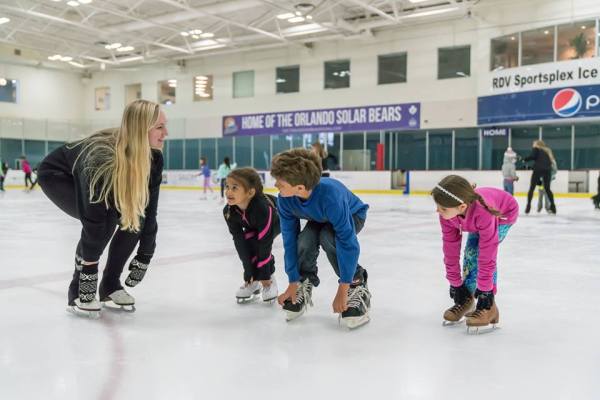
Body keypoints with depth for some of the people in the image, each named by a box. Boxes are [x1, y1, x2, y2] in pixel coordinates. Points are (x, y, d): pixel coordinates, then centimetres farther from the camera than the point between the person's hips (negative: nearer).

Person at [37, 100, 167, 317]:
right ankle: (77, 292, -11)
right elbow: (93, 219, -37)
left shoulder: (154, 158, -22)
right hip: (56, 175, -6)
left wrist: (144, 256, -16)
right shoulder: (100, 158, -41)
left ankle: (110, 285, 5)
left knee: (135, 217, -13)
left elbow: (149, 209, -16)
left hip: (100, 184, 7)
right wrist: (89, 267, -31)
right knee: (104, 218, -28)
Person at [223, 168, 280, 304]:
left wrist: (265, 274, -32)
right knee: (244, 245, -16)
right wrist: (249, 271, -25)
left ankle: (270, 280, -8)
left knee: (262, 244, -27)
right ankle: (253, 282, 2)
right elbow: (239, 240, -25)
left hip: (278, 220, -5)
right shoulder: (229, 212, -29)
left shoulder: (263, 208, -45)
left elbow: (264, 243, -39)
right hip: (253, 226, 5)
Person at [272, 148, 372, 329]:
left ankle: (357, 287, -16)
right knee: (304, 241, -25)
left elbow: (347, 242, -42)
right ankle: (304, 284, 5)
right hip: (320, 219, 4)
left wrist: (342, 289, -39)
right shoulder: (285, 200, -29)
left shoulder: (330, 195, -45)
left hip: (352, 215, -4)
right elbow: (290, 240, -19)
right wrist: (293, 283, -18)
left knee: (328, 237, -34)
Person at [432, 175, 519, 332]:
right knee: (470, 252, -5)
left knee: (483, 253, -21)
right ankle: (466, 298, 13)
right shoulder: (447, 212, -30)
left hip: (504, 214, -5)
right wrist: (455, 282, -14)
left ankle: (489, 306, -12)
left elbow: (487, 256, -40)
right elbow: (450, 248, -20)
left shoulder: (483, 212, -47)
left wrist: (485, 290, -32)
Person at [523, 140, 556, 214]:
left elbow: (532, 156, -10)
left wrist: (524, 159, 4)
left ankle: (528, 206, -2)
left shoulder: (536, 149, 9)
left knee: (532, 188, 4)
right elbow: (551, 161, 19)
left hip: (538, 169, -5)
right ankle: (552, 205, 11)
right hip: (547, 170, 5)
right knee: (547, 188, 16)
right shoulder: (547, 150, 26)